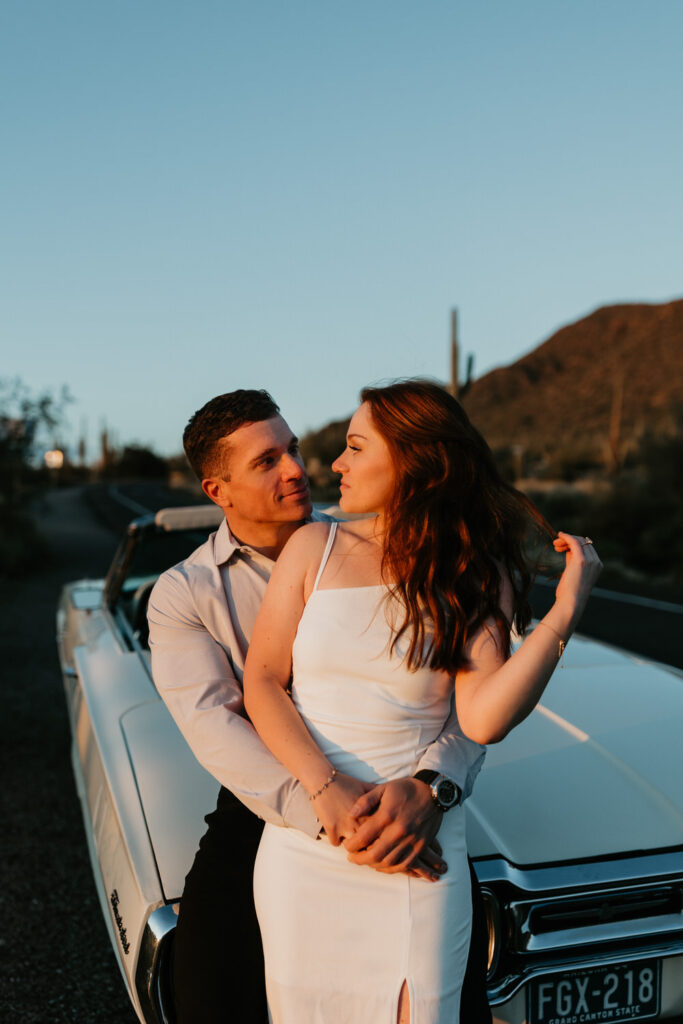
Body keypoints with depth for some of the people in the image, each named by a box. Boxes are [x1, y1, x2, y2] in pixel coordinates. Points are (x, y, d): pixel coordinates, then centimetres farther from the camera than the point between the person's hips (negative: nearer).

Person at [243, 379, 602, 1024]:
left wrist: (565, 609, -20)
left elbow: (483, 720, -14)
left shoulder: (477, 578, -3)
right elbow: (261, 682, -4)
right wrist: (324, 788, -16)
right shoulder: (315, 548, 0)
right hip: (301, 847, 2)